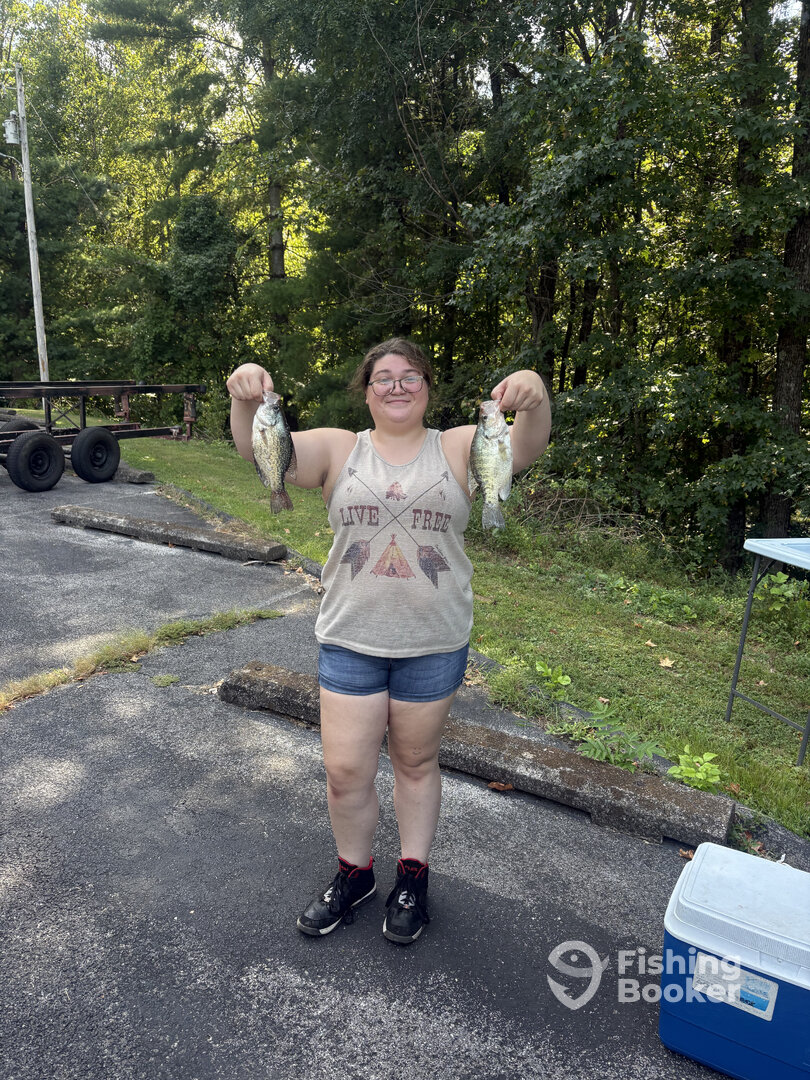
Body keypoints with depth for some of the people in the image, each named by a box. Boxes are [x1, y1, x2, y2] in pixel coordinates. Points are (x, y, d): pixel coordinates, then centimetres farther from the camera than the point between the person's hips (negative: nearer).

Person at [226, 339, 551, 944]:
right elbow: (261, 452, -10)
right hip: (350, 639, 1)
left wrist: (533, 397, -35)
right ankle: (354, 874, 34)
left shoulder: (459, 449, 1)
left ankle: (414, 876, 37)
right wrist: (246, 398, -30)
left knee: (416, 762, 15)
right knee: (345, 769, 7)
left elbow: (526, 448, -14)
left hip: (434, 644, 0)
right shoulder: (339, 450, 2)